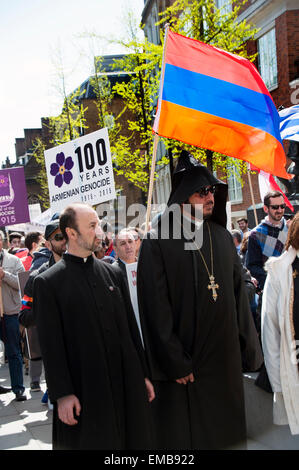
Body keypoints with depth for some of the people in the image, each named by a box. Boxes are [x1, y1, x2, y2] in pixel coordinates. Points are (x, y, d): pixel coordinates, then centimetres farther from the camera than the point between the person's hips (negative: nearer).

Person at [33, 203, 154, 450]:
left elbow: (131, 327, 12)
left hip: (127, 384, 5)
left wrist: (143, 374, 12)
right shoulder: (48, 282, -5)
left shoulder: (113, 273, 9)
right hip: (84, 391, -4)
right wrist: (62, 394, -11)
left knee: (135, 440, 10)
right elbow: (51, 345, -8)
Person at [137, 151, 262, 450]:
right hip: (184, 362, -5)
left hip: (225, 356, 5)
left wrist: (248, 348, 5)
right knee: (185, 435, 7)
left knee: (227, 430, 14)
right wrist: (174, 362, -13)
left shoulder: (222, 236, 8)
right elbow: (156, 308, -12)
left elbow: (238, 294, 9)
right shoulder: (158, 241, -9)